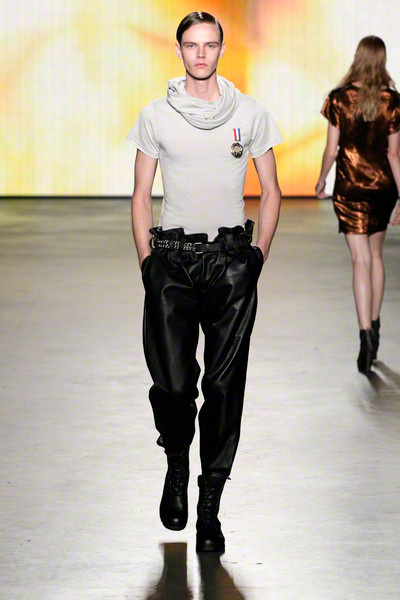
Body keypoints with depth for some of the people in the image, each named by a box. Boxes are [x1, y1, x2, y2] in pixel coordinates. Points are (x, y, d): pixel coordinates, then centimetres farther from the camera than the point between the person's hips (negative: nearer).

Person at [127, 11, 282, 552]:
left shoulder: (250, 113, 6)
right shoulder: (156, 116, 6)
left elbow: (270, 192, 12)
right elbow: (141, 196, 10)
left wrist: (259, 256, 4)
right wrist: (147, 261, 3)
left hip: (231, 260, 0)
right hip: (172, 259, 0)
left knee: (224, 385, -4)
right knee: (172, 382, -7)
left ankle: (210, 506, 4)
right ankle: (176, 466, 24)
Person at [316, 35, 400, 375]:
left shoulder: (340, 98, -9)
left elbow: (331, 149, -5)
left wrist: (321, 182, 13)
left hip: (350, 187, -2)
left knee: (361, 260, -4)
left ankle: (366, 335, -17)